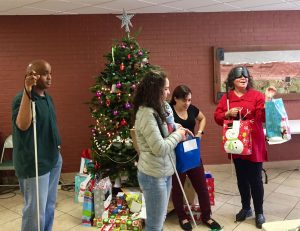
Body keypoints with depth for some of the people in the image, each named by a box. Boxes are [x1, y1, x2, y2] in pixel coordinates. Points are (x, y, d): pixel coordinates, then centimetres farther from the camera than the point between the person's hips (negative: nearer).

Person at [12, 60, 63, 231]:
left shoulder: (47, 97, 9)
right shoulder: (22, 98, -17)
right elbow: (22, 125, -35)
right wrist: (27, 91, -40)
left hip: (53, 159, 8)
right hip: (34, 164, -8)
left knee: (50, 206, 19)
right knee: (36, 210, 0)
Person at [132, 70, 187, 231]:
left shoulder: (154, 110, 9)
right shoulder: (146, 114, -23)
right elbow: (160, 149, -24)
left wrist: (176, 131, 5)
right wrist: (177, 135, -11)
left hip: (163, 172, 9)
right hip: (154, 176, -9)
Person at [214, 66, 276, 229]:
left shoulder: (256, 95, -5)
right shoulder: (226, 98, 4)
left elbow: (264, 117, -14)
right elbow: (217, 117, 4)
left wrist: (267, 100, -27)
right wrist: (228, 113, -14)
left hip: (254, 144, -3)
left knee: (255, 179, 3)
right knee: (241, 178, 16)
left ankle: (259, 213, 21)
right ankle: (246, 208, 34)